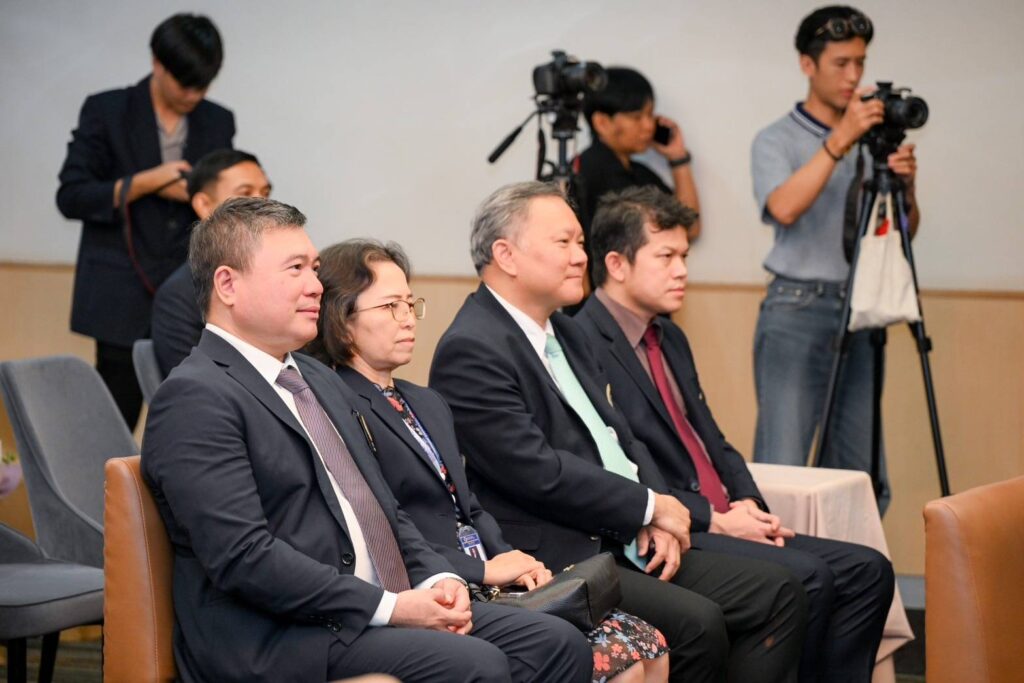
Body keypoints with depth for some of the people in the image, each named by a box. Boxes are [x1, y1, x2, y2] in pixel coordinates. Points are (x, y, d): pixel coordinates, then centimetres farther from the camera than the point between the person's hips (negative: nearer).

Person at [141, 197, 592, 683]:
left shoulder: (322, 382, 21)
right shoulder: (195, 399, -9)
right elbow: (243, 557, -19)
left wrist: (437, 578, 3)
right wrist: (388, 606, -19)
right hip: (275, 643, -9)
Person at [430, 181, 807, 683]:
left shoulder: (564, 333, 17)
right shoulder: (471, 350, -13)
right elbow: (538, 471, -20)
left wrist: (656, 519, -2)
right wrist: (650, 507, -10)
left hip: (627, 544, 10)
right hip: (555, 564, -10)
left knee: (777, 595, -1)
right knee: (696, 624, -27)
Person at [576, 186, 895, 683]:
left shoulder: (670, 338, 19)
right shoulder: (584, 344, -12)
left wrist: (747, 505, 2)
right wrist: (713, 520, -16)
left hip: (720, 522, 10)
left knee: (867, 571, -3)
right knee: (807, 578, -26)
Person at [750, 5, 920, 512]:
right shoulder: (776, 141, 0)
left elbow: (904, 232, 13)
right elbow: (784, 208, -20)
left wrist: (905, 186, -8)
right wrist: (840, 140, -25)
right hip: (797, 311, -5)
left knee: (861, 472, 5)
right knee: (783, 466, -8)